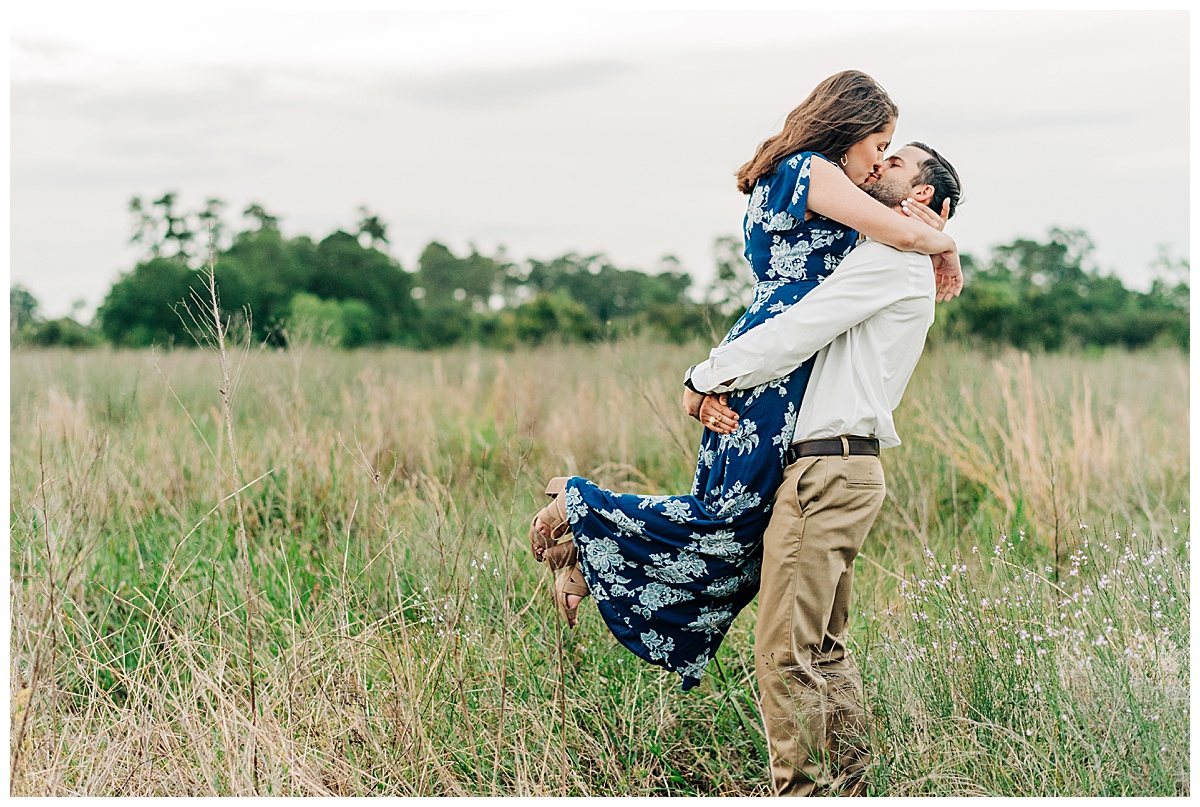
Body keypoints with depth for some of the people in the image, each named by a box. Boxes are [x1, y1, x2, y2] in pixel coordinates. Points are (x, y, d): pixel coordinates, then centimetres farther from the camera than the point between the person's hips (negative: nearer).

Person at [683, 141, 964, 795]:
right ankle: (847, 785, 20)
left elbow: (790, 336, -13)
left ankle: (800, 792, -3)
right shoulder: (895, 268, 24)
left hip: (828, 470, -10)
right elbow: (800, 341, 19)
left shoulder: (889, 260, -8)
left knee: (784, 652, -8)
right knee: (825, 648, 14)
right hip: (842, 469, 10)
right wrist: (720, 387, 3)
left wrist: (702, 379, -2)